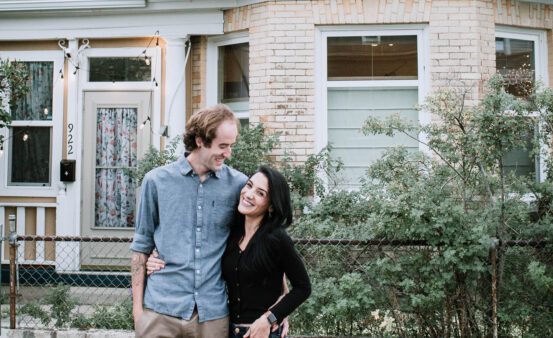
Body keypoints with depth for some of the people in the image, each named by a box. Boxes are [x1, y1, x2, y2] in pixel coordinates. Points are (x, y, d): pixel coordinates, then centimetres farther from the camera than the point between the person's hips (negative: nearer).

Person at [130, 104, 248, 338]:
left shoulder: (239, 184, 0)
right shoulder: (157, 181, 1)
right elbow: (142, 246, 6)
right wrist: (137, 305, 4)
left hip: (213, 312, 0)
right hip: (161, 309, 0)